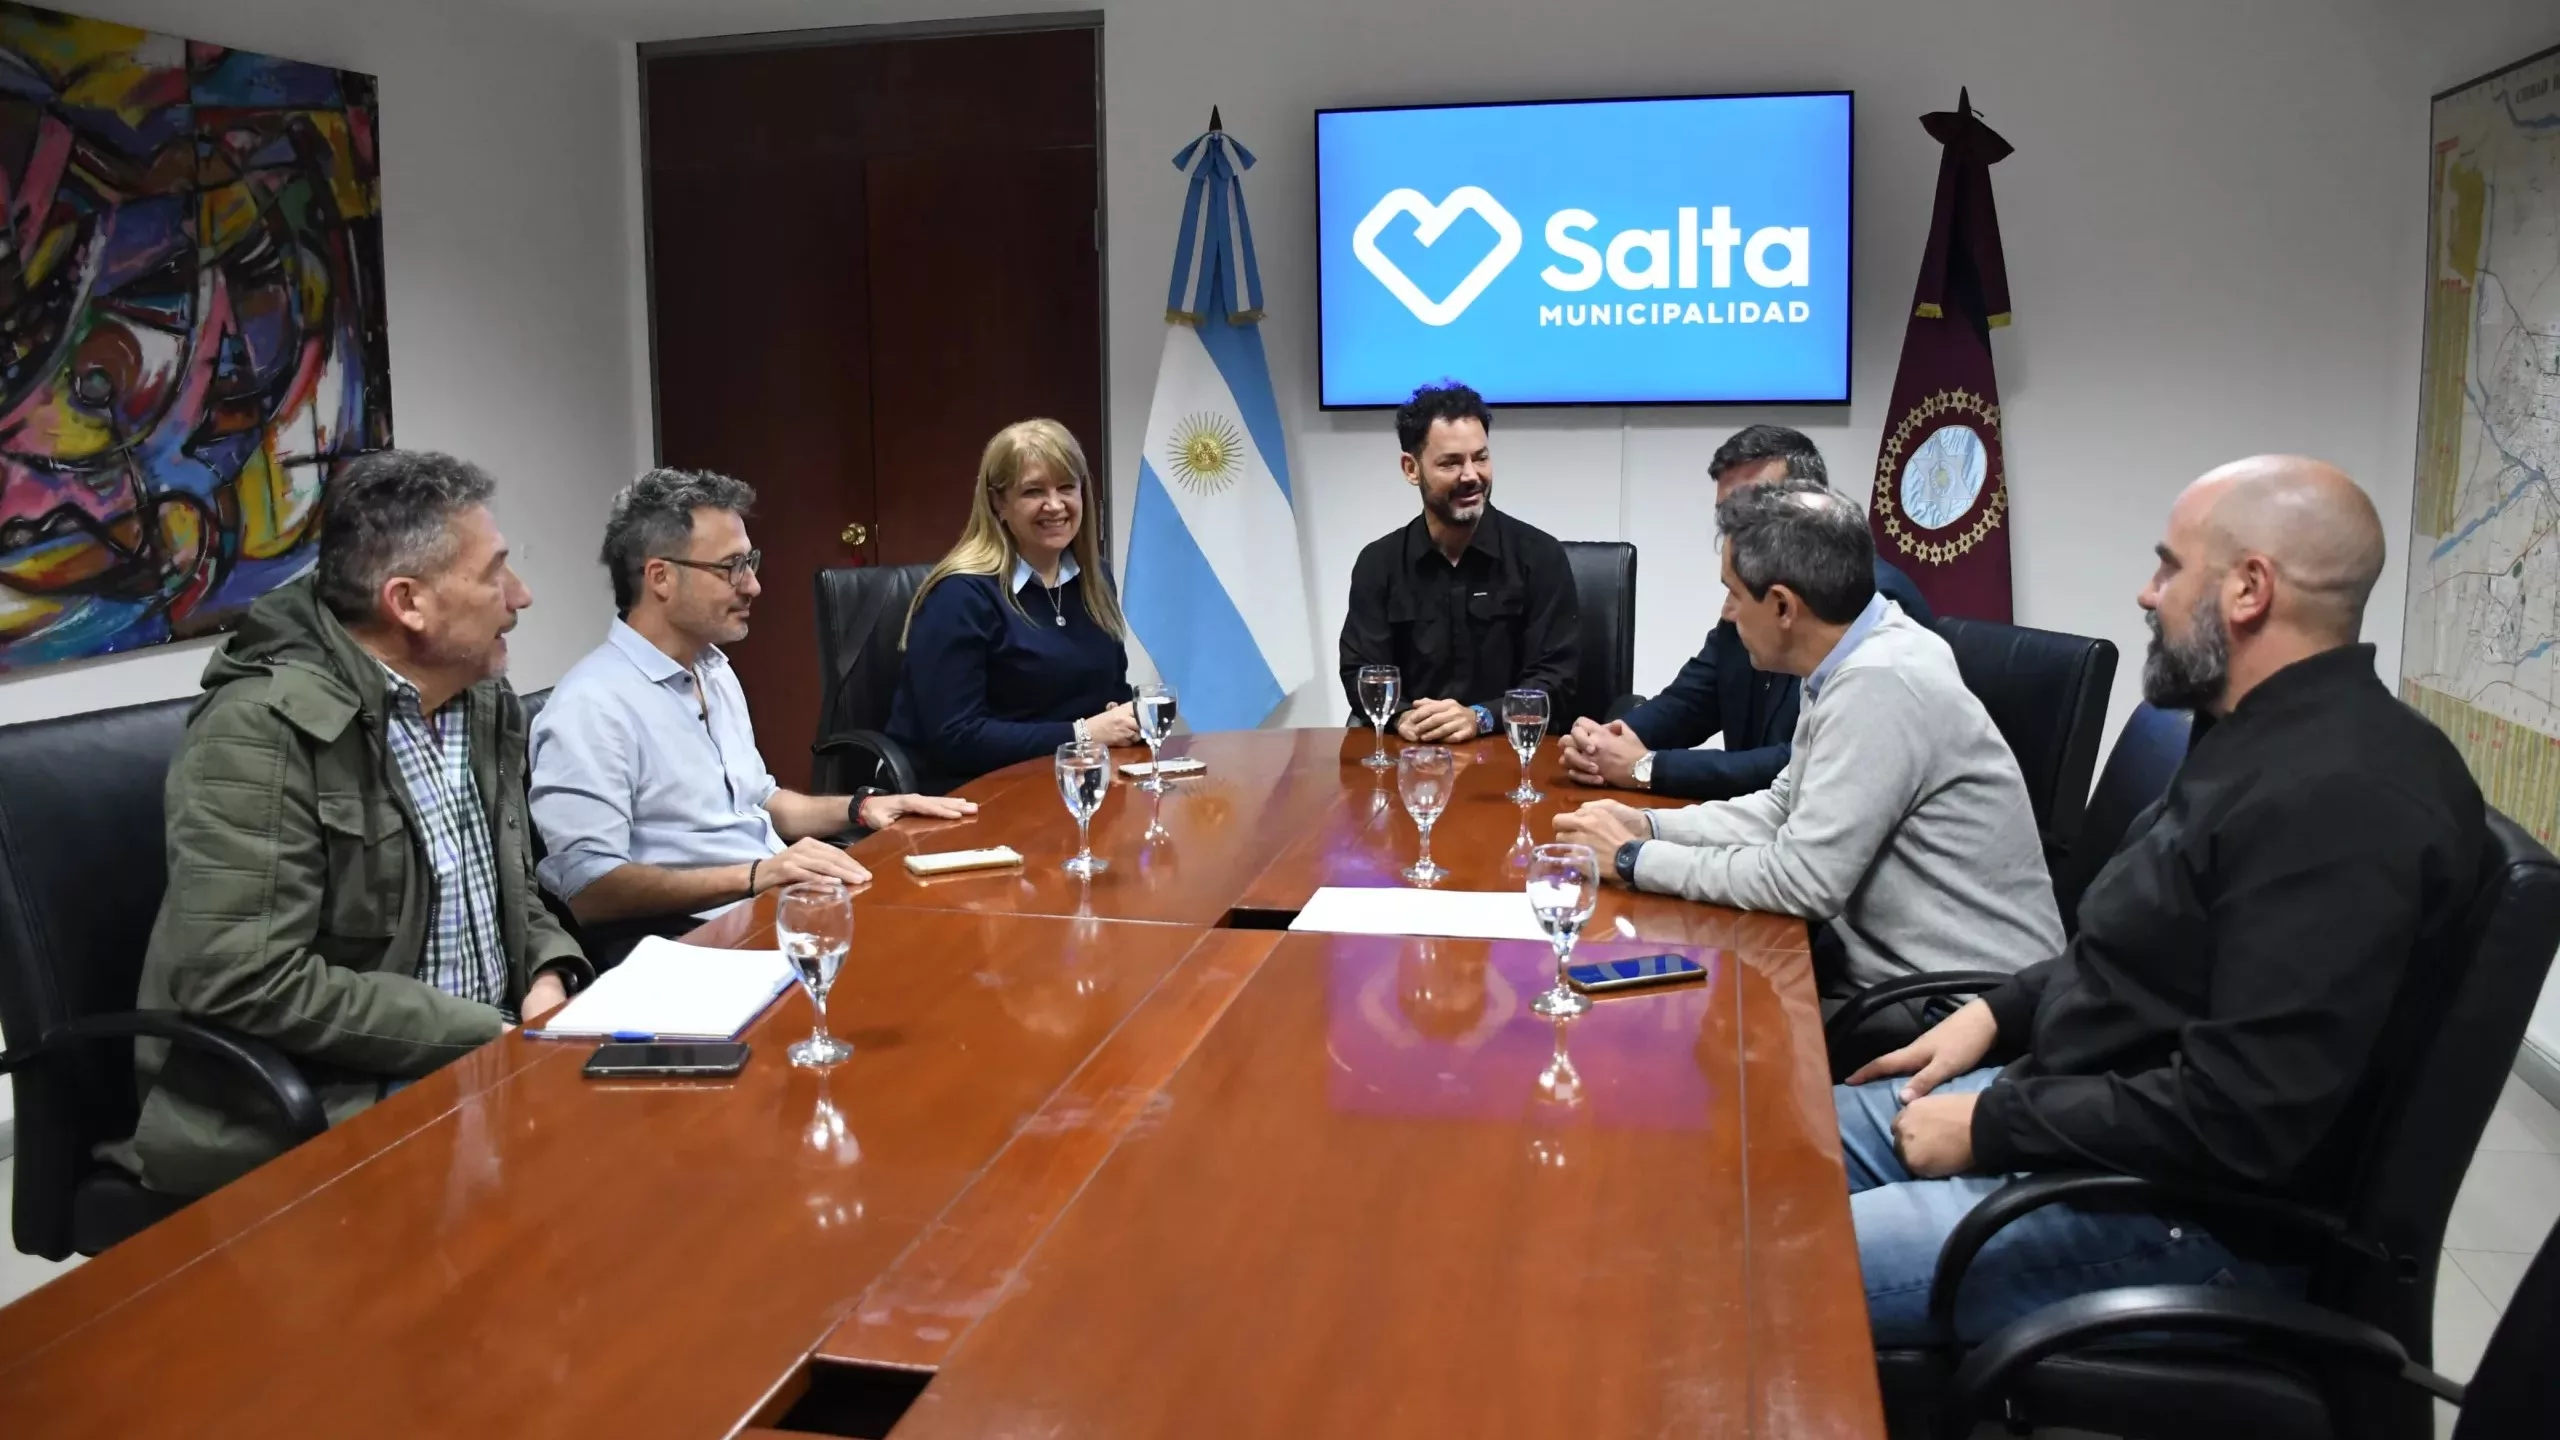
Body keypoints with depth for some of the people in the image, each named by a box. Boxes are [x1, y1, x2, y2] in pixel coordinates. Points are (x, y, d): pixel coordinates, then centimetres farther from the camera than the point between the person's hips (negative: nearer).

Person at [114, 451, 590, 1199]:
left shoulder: (483, 703, 7)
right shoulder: (263, 729, -17)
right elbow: (244, 984, -23)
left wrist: (550, 975, -3)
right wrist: (489, 1037, -20)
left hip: (481, 1062, 8)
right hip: (313, 1117, -8)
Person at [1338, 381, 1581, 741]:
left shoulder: (1539, 555, 0)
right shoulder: (1378, 563, 6)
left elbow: (1556, 678, -5)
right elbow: (1361, 674, 2)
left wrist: (1480, 718, -22)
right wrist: (1402, 717, -21)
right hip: (1409, 749, 2)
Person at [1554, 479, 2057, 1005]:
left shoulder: (1880, 682, -24)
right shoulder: (1859, 658, 2)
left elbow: (1802, 879, -24)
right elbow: (1787, 808, 13)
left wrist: (1636, 859, -14)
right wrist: (1649, 827, 1)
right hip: (1898, 962, 8)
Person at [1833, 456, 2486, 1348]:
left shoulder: (2343, 795, -25)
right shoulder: (2271, 744, 10)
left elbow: (2243, 1115, -30)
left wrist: (1993, 1127, -20)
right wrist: (1999, 1014, 8)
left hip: (2190, 1210, -10)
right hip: (2080, 1114, 10)